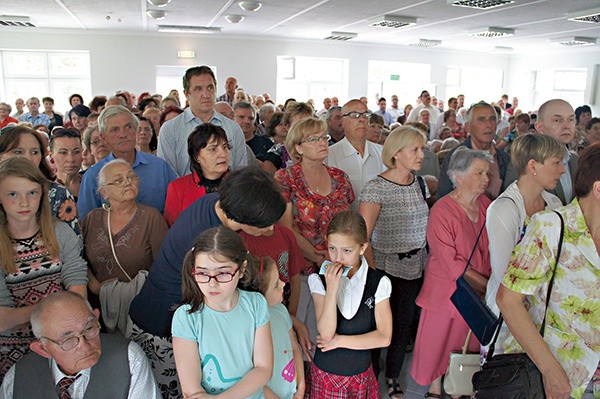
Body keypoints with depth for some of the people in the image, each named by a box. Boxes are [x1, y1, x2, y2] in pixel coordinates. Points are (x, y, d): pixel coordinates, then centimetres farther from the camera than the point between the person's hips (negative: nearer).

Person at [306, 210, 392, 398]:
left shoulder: (378, 282, -12)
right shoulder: (319, 280, -13)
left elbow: (384, 337, -12)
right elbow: (326, 334, -21)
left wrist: (340, 340, -14)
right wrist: (332, 289, -30)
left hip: (361, 373, 1)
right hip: (325, 373, 0)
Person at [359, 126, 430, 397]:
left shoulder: (420, 184, 5)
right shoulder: (376, 188, -15)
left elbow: (422, 225, 14)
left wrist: (424, 260, 8)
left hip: (415, 269, 6)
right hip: (386, 269, -6)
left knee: (404, 325, 15)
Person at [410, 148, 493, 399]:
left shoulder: (486, 204, -1)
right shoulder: (442, 211, -19)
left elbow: (493, 248, 5)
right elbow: (452, 264, -19)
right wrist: (488, 285, -17)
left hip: (479, 291, 5)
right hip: (446, 290, -5)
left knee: (467, 343, 18)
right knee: (439, 340, 12)